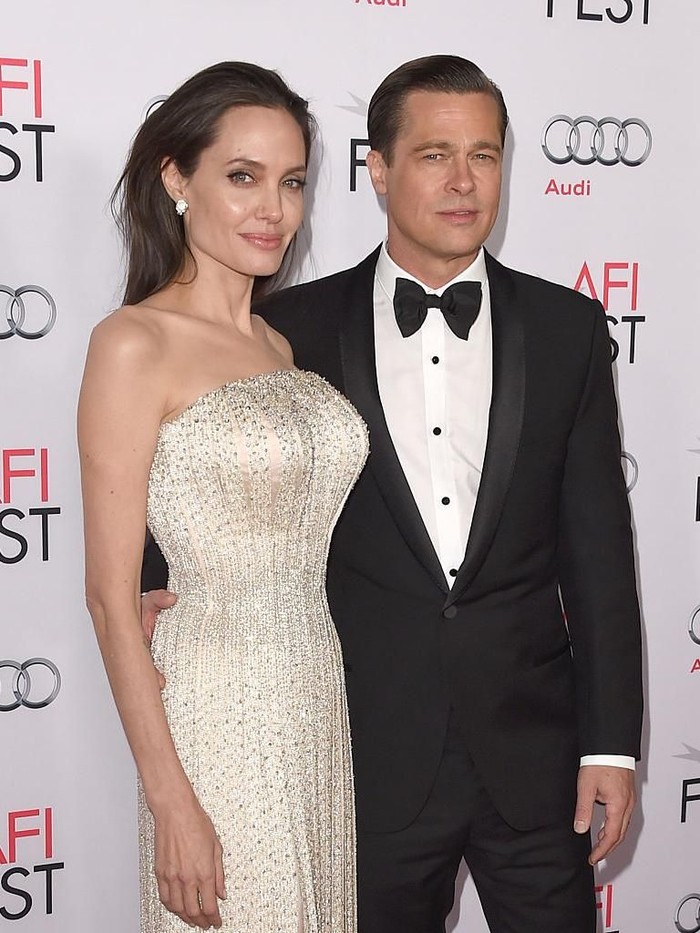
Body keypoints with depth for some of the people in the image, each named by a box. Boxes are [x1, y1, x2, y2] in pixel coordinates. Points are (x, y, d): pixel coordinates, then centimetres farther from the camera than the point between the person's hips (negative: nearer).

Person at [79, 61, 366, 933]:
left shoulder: (277, 343, 10)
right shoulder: (135, 344, -11)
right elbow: (112, 596, -13)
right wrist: (169, 801, -15)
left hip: (322, 709, 7)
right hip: (218, 715, -7)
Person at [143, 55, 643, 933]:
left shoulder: (566, 328, 1)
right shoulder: (298, 328, -2)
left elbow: (597, 543, 1)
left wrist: (610, 742, -1)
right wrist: (160, 579, -11)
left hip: (534, 751, 1)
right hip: (374, 753, 0)